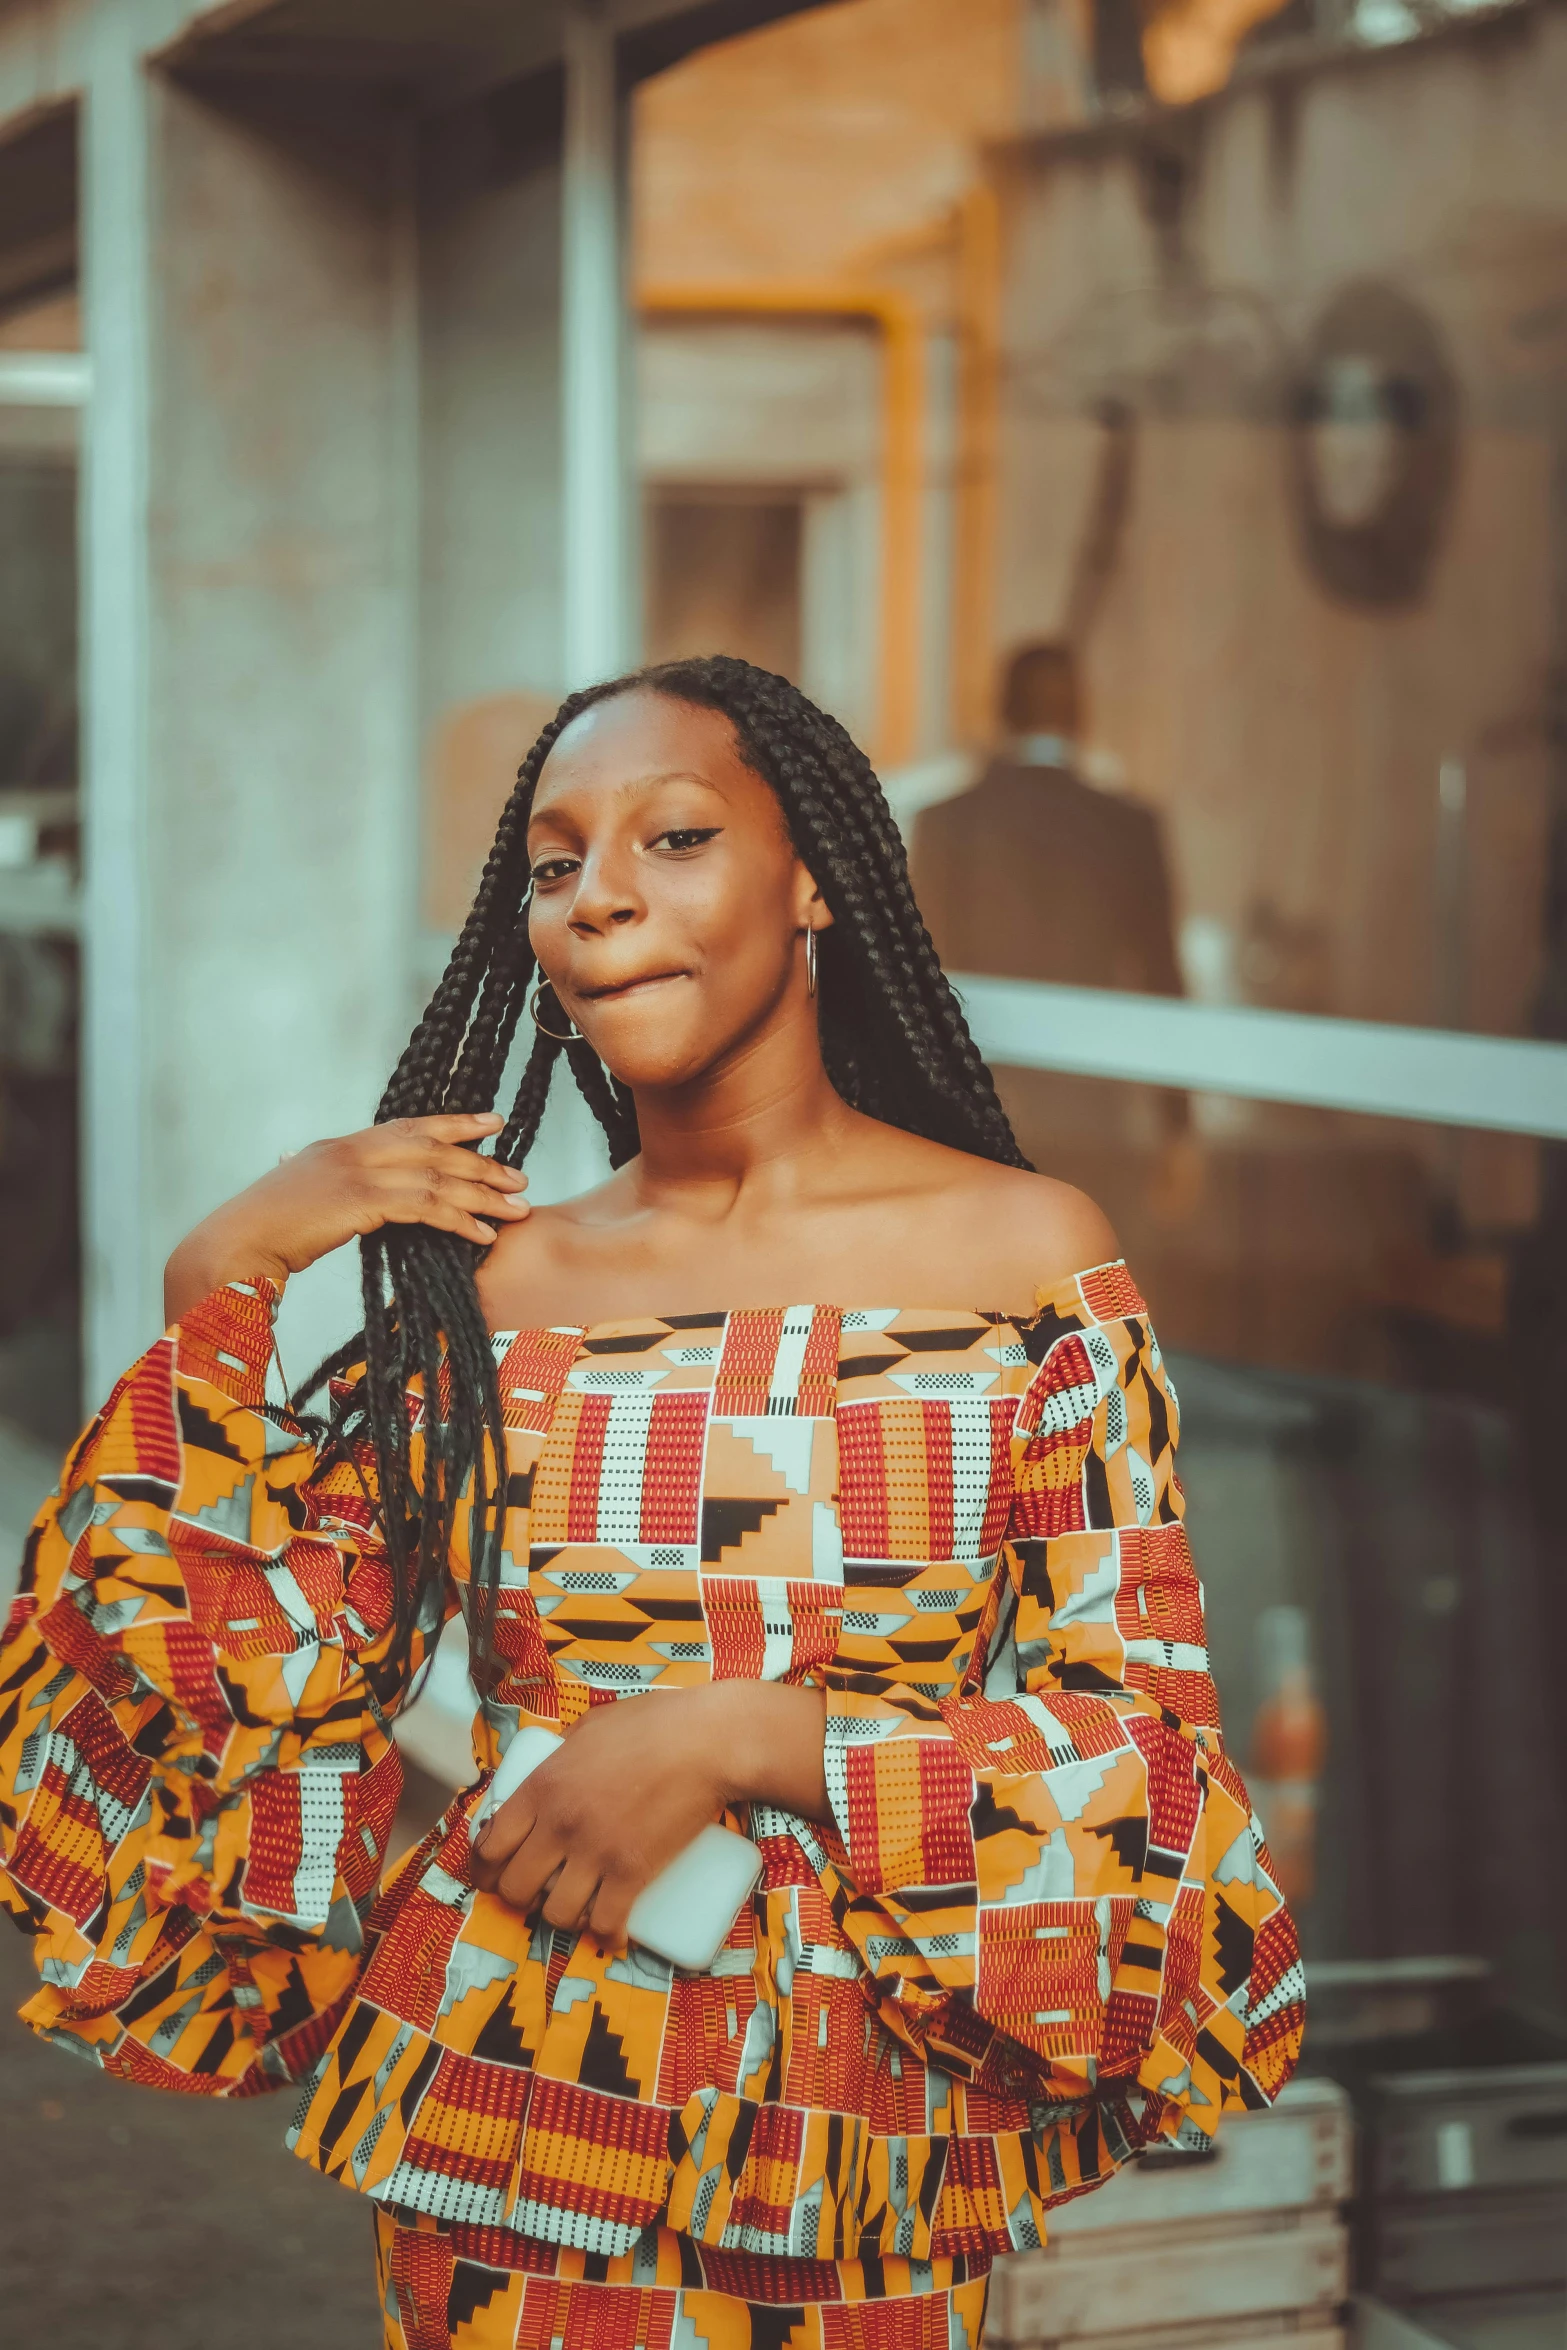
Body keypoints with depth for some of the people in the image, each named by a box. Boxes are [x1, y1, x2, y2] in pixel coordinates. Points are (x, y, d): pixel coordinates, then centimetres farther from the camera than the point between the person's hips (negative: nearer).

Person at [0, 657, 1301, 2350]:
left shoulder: (1022, 1251, -4)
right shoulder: (481, 1280, 1)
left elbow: (1138, 1740, -6)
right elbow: (247, 1685, -1)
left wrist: (740, 1737, -16)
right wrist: (215, 1293, -6)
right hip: (509, 2135, 2)